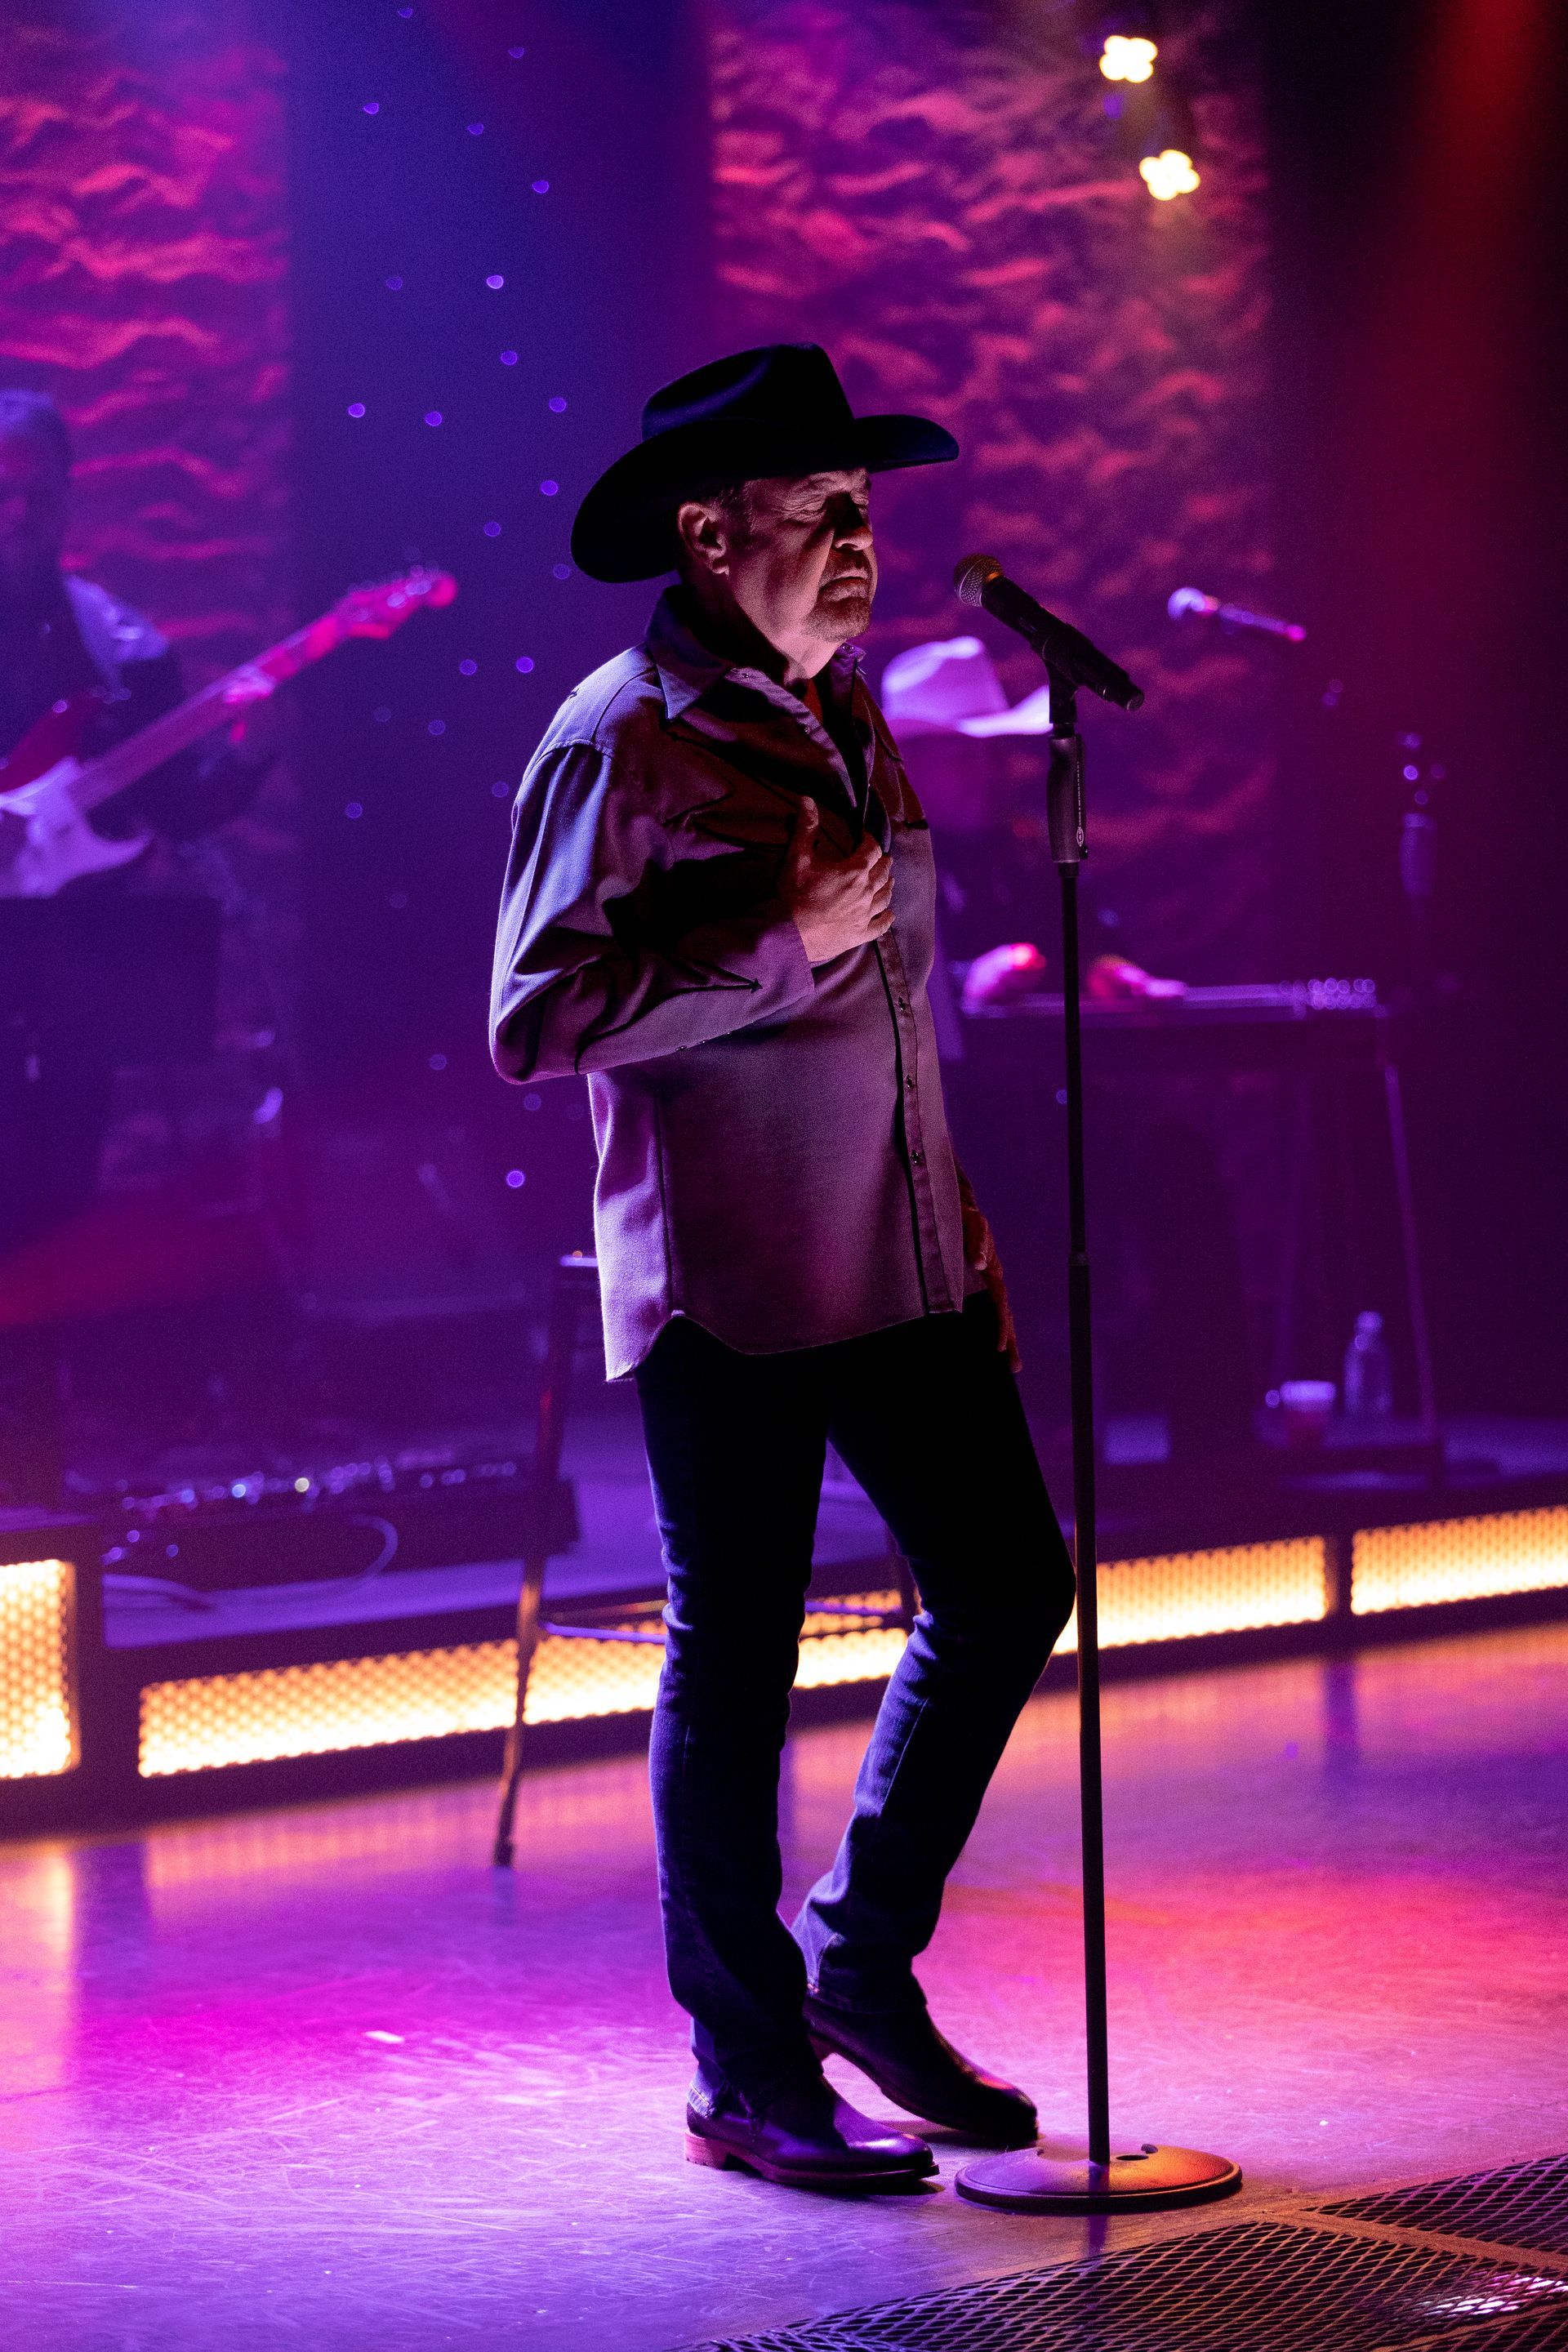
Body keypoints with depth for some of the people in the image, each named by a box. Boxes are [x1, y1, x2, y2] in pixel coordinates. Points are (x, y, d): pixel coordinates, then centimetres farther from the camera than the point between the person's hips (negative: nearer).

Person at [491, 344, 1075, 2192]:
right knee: (734, 1661, 1)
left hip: (901, 1259, 8)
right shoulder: (621, 739, -11)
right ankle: (750, 2075, 12)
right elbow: (535, 1021, -17)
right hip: (724, 1275, -8)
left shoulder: (847, 717, 14)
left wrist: (963, 1243, 23)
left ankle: (861, 1956, 24)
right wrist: (779, 939, -20)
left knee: (1005, 1588, 8)